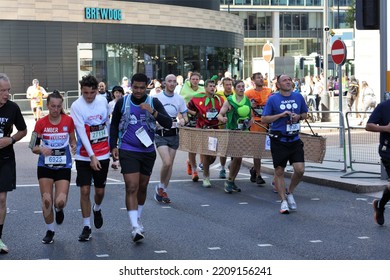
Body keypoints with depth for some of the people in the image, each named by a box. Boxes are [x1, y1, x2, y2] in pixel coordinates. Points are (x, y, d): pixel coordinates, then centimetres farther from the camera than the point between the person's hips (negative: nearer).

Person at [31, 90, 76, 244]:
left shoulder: (68, 120, -5)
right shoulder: (41, 123, -6)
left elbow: (73, 140, 10)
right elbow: (34, 147, -2)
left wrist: (74, 146, -13)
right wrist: (41, 149, -23)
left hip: (63, 166, 0)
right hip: (45, 166, 0)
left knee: (60, 201, -13)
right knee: (46, 201, -2)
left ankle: (59, 210, 26)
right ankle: (50, 231, 19)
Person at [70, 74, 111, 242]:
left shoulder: (103, 101, 0)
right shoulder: (76, 106, -13)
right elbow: (82, 132, -17)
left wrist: (112, 145, 16)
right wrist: (92, 156, -22)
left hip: (103, 154, 3)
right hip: (84, 156, -3)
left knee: (100, 190, 11)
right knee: (85, 190, -7)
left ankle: (97, 210, 44)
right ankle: (86, 227, 4)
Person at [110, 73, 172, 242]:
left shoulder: (154, 103, -2)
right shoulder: (122, 103, -2)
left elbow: (168, 124, -12)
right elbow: (114, 125, 10)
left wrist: (153, 112, -25)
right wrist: (113, 146, 3)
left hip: (148, 151, 2)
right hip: (128, 151, -2)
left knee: (142, 188, 15)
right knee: (131, 188, -13)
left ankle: (137, 219, 35)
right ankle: (135, 228, -17)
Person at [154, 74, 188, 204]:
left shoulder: (180, 99, 5)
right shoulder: (157, 98, -6)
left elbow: (185, 117, 11)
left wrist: (183, 121, -12)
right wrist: (156, 123, -23)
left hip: (174, 134, 4)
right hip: (160, 134, -4)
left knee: (170, 164, 7)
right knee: (167, 162, -18)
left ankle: (163, 191, 21)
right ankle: (160, 187, 5)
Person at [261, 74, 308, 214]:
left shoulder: (298, 97, 6)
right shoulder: (273, 99, -4)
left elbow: (305, 114, 17)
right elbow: (264, 118, -5)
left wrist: (298, 116, -5)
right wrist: (281, 115, -16)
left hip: (294, 139, 3)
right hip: (278, 140, -3)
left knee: (300, 170, -6)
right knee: (279, 171, 3)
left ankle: (290, 192, 20)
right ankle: (284, 201, 14)